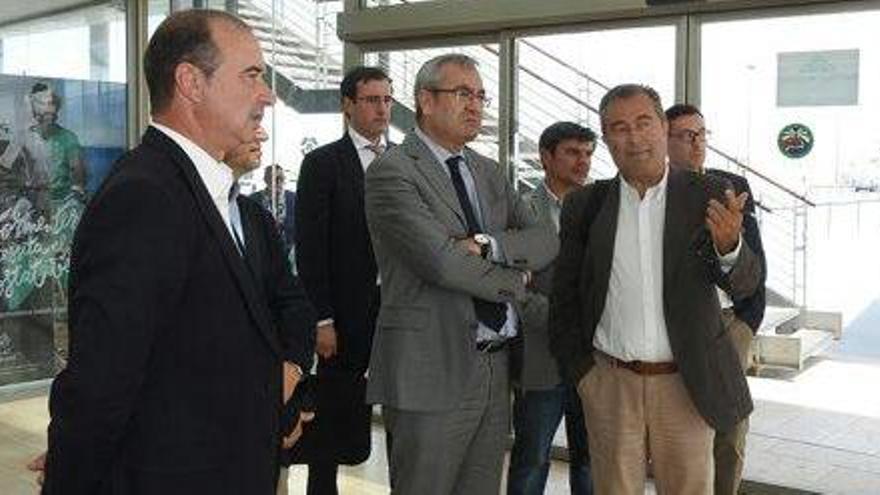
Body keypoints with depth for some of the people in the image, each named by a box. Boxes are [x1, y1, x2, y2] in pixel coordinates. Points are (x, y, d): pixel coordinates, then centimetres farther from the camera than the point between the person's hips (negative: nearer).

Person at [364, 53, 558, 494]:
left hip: (495, 368, 7)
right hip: (433, 370, -7)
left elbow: (545, 241, 6)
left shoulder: (488, 172, 16)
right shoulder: (392, 171, -9)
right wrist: (513, 280, -5)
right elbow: (442, 261, -20)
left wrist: (487, 243, -13)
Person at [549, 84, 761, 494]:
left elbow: (745, 283, -12)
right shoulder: (585, 205, 0)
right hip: (609, 383, 1)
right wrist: (579, 369, 2)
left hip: (685, 384, -1)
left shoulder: (709, 197, -4)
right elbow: (564, 298, 7)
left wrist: (728, 246, -33)